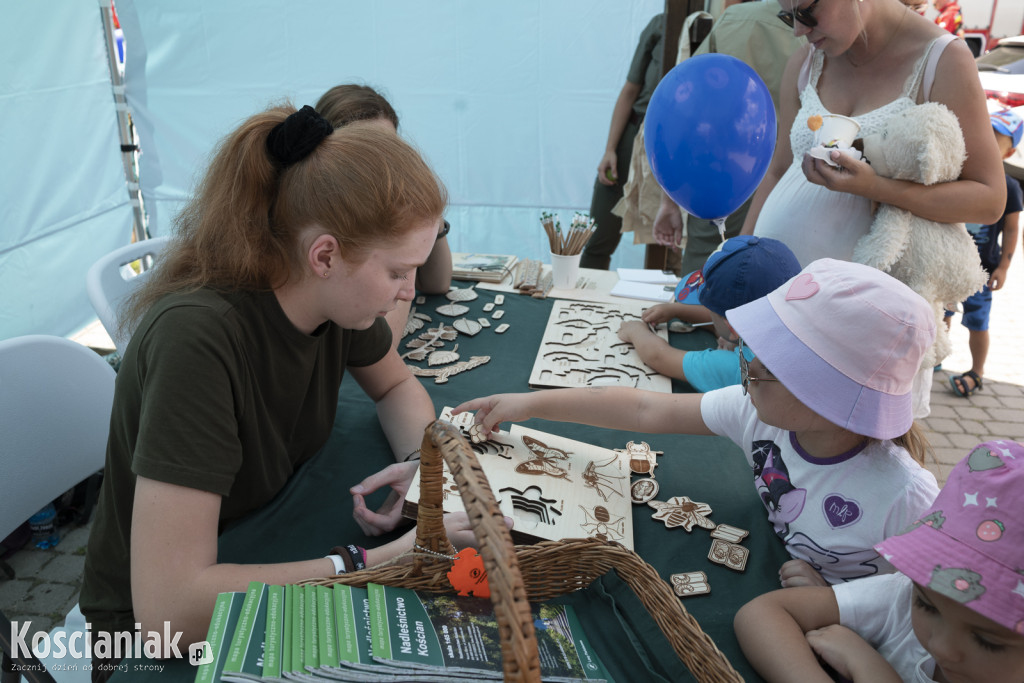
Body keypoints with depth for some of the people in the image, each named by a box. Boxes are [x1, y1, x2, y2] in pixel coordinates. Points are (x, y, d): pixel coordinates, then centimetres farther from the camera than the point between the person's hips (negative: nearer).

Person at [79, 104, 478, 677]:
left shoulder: (331, 293, -13)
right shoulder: (197, 339, -32)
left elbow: (397, 385, 7)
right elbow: (167, 607, -35)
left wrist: (427, 461, -13)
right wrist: (381, 563, -35)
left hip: (274, 556, 6)